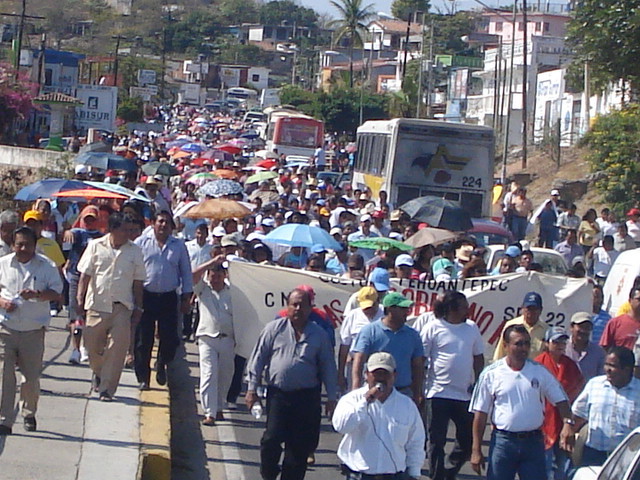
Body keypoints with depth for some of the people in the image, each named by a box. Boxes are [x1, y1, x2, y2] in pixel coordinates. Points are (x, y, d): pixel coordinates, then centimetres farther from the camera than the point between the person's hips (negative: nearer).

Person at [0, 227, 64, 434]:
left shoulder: (46, 266, 2)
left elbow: (56, 292, -1)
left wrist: (36, 294, -19)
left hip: (33, 330, 0)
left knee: (32, 376, 7)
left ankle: (29, 413, 30)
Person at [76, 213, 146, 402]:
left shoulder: (135, 251, 4)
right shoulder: (96, 247, 2)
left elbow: (138, 282, 8)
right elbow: (85, 276, 3)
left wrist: (138, 308, 6)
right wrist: (80, 300, -4)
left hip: (122, 307, 0)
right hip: (97, 304, 0)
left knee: (117, 348, -8)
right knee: (92, 344, 8)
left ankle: (107, 388, -2)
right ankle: (99, 373, 38)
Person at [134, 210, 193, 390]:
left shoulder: (179, 246, 8)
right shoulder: (141, 242, 2)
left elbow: (186, 272, 12)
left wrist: (186, 297, 7)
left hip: (169, 297, 2)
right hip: (145, 296, -1)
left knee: (169, 338, 0)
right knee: (143, 340, -1)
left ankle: (162, 365, 28)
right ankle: (143, 377, 8)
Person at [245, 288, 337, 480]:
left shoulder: (319, 335, 6)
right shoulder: (274, 329, 3)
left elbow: (328, 367, 11)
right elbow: (258, 359, 6)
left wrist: (331, 397, 8)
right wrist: (252, 388, 2)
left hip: (307, 397, 1)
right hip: (278, 394, -1)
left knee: (301, 445, 4)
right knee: (272, 439, -10)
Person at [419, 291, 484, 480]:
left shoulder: (472, 328, 7)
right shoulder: (433, 328, -6)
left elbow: (478, 357, 15)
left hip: (465, 394, 5)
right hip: (438, 393, -5)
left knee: (467, 439, 9)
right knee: (437, 441, 2)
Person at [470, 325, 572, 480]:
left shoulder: (540, 372, 3)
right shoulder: (491, 374, -2)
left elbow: (561, 401, 7)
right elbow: (480, 414, 0)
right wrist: (476, 450, -2)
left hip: (533, 442, 1)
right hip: (503, 442, -1)